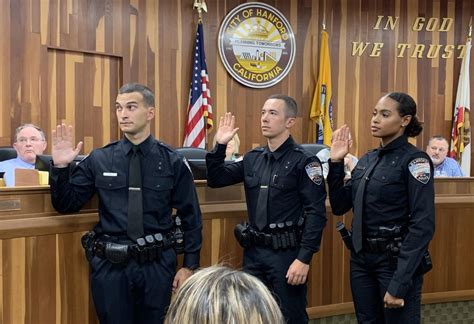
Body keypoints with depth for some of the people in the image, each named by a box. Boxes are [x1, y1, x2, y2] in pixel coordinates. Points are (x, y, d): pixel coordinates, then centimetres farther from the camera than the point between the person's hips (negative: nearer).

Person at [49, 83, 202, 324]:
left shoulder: (172, 162, -2)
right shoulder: (98, 160, -1)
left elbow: (190, 217, 2)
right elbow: (66, 205, 3)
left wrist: (189, 266, 0)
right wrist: (60, 167, -12)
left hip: (157, 265, 0)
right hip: (110, 265, 1)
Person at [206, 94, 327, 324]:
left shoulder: (304, 162, -10)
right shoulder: (252, 159, 8)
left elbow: (316, 213, -14)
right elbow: (215, 180, 12)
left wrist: (304, 258, -20)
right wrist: (219, 146, -1)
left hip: (286, 253, -5)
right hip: (253, 251, 6)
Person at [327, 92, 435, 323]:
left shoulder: (414, 160, -12)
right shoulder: (367, 160, 8)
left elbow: (423, 225, -18)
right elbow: (339, 207, 9)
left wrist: (399, 283, -23)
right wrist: (336, 162, -1)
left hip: (396, 261, -6)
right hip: (361, 259, 7)